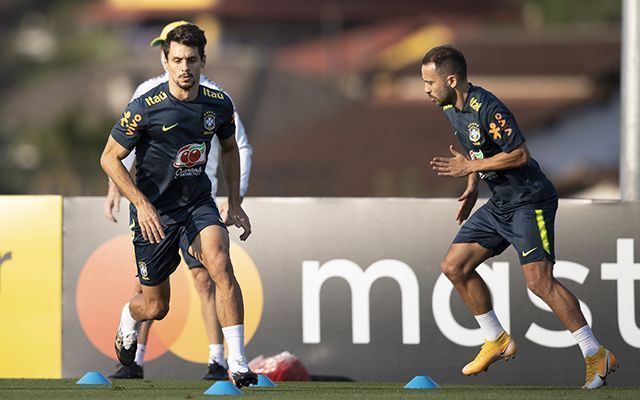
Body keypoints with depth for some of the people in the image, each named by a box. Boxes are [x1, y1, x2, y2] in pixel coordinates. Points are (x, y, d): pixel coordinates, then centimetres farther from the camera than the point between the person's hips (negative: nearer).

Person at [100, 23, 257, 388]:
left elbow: (229, 149, 16)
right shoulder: (146, 108, -17)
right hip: (154, 211, -2)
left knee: (221, 265, -26)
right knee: (156, 307, 6)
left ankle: (238, 364, -26)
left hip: (198, 203, 2)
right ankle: (127, 323, 46)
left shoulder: (219, 104, -5)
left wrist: (235, 204, 10)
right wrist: (142, 204, -19)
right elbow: (110, 159, -9)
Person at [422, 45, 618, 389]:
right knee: (454, 266, 6)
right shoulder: (450, 109, 7)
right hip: (499, 205, 10)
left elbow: (520, 154, -24)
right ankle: (497, 341, 18)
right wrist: (472, 189, 15)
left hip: (530, 202, -10)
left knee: (538, 281, -18)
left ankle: (596, 355, -12)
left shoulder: (487, 109, -23)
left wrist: (470, 167, -20)